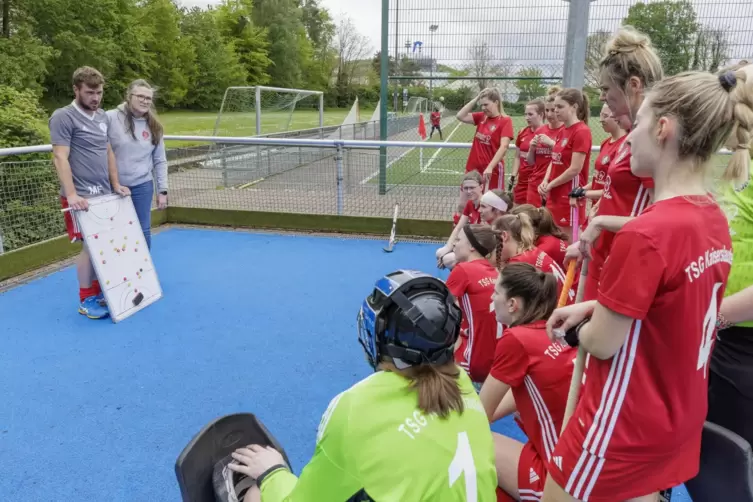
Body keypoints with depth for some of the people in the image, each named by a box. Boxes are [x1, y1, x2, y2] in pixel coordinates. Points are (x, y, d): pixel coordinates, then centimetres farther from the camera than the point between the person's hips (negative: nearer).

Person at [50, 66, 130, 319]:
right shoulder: (63, 117, -9)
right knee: (89, 246, -2)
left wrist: (116, 184, 14)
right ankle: (86, 300, 11)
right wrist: (71, 195, -22)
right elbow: (60, 158, -15)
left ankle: (99, 291, 24)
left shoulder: (102, 116, 13)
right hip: (81, 197, -6)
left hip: (104, 193, 7)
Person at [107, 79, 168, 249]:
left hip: (142, 187, 3)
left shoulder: (153, 126, 4)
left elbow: (160, 161, 8)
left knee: (143, 231, 7)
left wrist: (162, 190, 5)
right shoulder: (111, 118, -8)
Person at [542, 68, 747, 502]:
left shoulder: (644, 234, -27)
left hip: (625, 428, -8)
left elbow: (601, 343, -20)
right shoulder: (715, 219, 0)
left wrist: (577, 330, 2)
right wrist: (596, 308, 2)